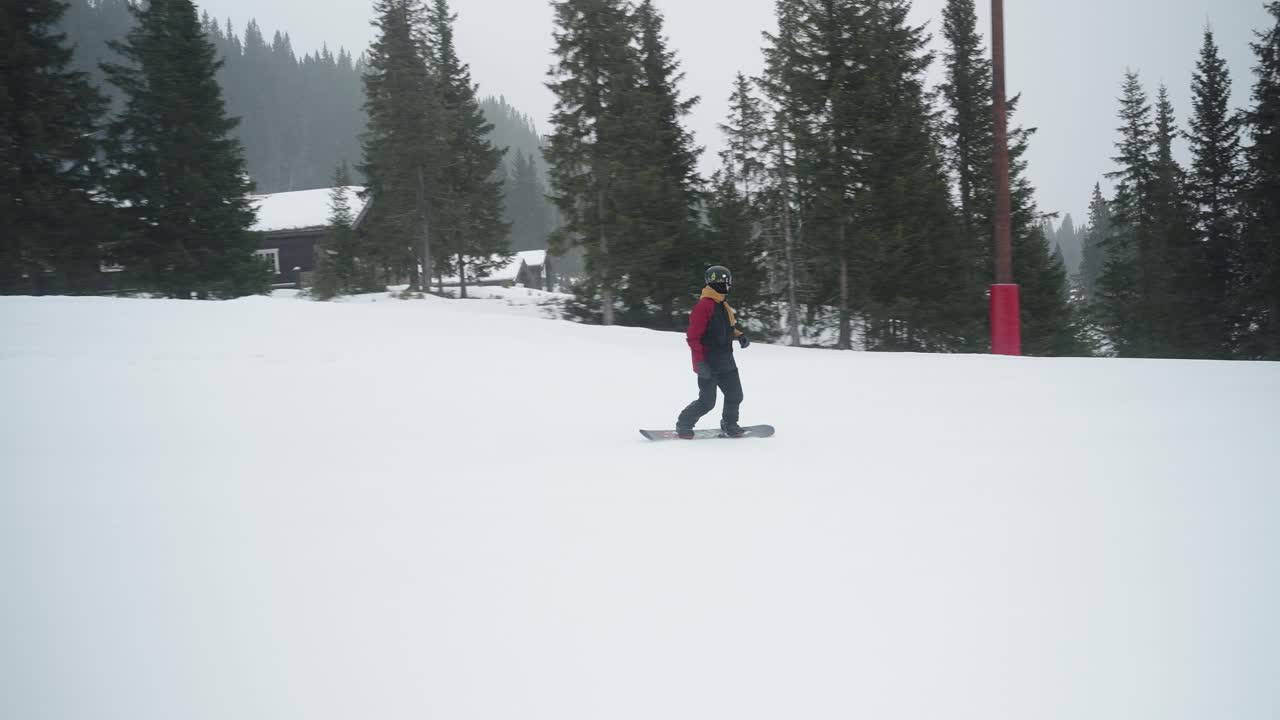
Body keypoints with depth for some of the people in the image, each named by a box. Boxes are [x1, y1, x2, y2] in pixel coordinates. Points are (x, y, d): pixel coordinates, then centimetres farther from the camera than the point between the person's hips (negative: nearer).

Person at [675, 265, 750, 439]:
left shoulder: (723, 304, 11)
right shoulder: (704, 306, -18)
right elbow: (693, 337, -19)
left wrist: (739, 335, 6)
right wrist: (700, 362, -23)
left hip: (726, 362, 9)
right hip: (709, 364, -9)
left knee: (735, 395, 12)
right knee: (707, 401, -5)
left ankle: (729, 424, 31)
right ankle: (683, 425, 12)